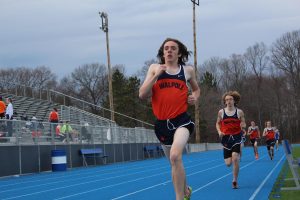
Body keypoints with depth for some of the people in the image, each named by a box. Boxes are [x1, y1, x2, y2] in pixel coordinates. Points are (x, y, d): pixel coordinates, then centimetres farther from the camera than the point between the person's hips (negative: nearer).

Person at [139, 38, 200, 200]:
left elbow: (196, 89, 27)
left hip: (181, 120, -2)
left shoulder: (188, 70, 8)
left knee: (175, 156, -28)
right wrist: (156, 75, -12)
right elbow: (142, 95, -3)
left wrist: (195, 97, 5)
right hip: (162, 123, 2)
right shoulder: (155, 68, 6)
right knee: (174, 162, 16)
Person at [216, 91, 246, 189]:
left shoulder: (239, 112, 1)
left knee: (235, 159, -21)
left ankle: (235, 181, -6)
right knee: (228, 163, 0)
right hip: (226, 138, 2)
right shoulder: (221, 112, 3)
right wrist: (219, 131, -5)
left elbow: (243, 124, 9)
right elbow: (218, 123, 14)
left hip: (236, 137, -2)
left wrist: (243, 126, -15)